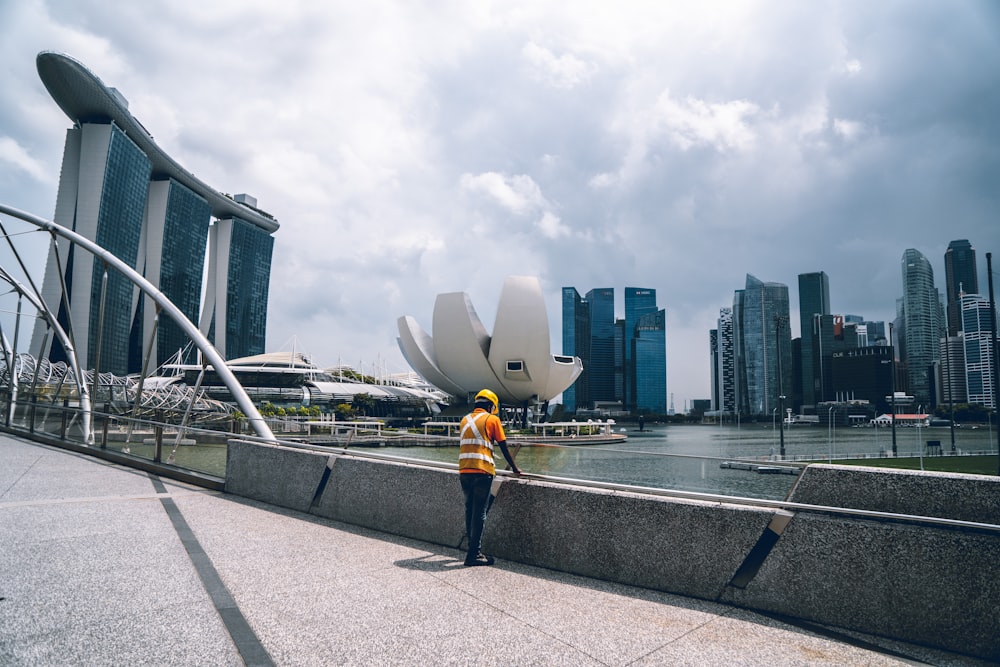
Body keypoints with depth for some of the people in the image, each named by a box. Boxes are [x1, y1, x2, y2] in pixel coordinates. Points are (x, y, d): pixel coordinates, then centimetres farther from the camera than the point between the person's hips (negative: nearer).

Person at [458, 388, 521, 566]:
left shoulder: (465, 419, 18)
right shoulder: (492, 419, 3)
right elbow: (503, 446, 5)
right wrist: (514, 467, 16)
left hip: (464, 470, 6)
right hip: (482, 471, -6)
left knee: (470, 511, 14)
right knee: (479, 513, -1)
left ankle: (473, 550, 20)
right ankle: (474, 554, 2)